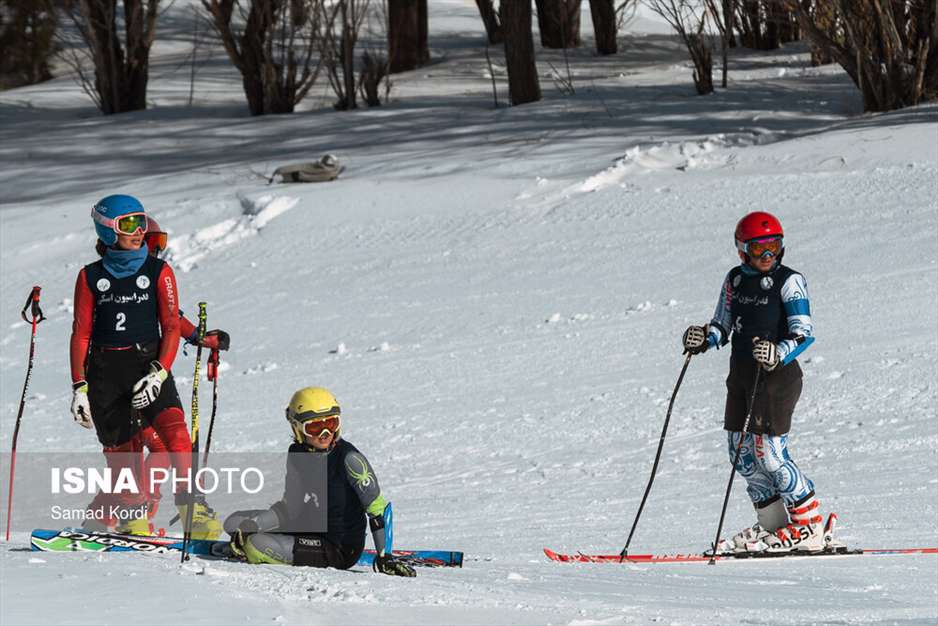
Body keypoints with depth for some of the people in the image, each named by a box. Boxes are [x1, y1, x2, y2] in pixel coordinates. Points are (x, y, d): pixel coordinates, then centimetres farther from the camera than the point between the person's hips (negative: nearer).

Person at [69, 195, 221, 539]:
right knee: (119, 446, 0)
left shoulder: (158, 272, 4)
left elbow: (171, 328, 0)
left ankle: (192, 507, -25)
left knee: (173, 431, -22)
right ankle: (133, 519, 14)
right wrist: (79, 387, 2)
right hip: (105, 370, 1)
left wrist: (159, 373, -13)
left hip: (149, 364, -1)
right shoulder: (91, 277, 6)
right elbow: (81, 333, 8)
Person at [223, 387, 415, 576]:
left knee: (257, 546, -24)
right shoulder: (297, 454, -1)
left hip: (341, 549, -7)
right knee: (234, 523, 4)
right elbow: (290, 504, 7)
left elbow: (377, 507, -19)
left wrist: (384, 556, -22)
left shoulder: (348, 458, -22)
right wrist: (247, 528, -6)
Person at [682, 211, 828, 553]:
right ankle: (773, 524, 21)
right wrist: (705, 338, -7)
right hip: (741, 373, 7)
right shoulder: (735, 279, 10)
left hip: (778, 374, -7)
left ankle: (809, 528, -2)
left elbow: (805, 333, -15)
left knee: (770, 453, -11)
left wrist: (778, 355, -32)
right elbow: (723, 326, 15)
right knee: (742, 453, 9)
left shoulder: (789, 281, -9)